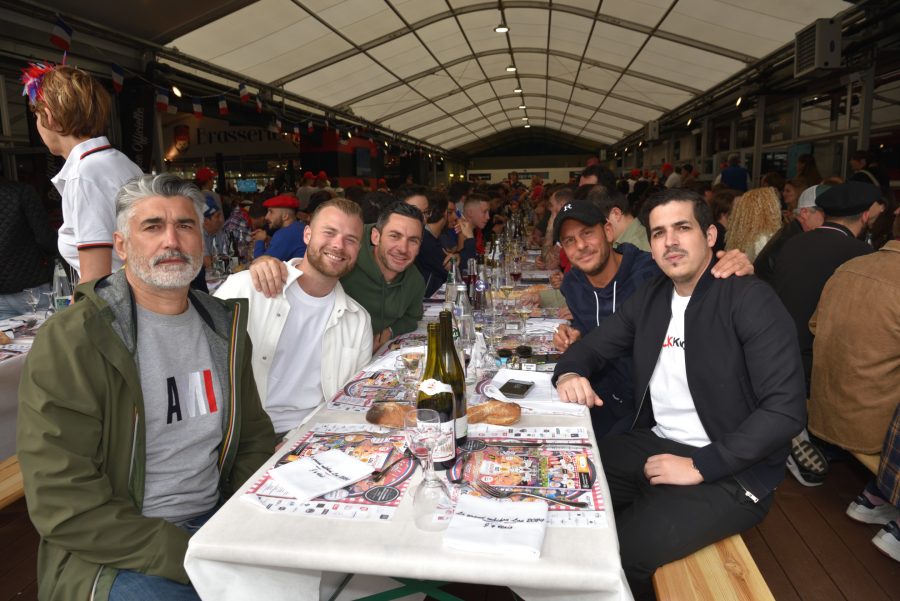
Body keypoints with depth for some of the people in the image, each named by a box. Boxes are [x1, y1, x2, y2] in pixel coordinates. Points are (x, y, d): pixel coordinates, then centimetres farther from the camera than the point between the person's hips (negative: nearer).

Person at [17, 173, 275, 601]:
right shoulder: (68, 342, -12)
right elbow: (63, 505, -15)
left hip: (215, 519, 5)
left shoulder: (224, 328, 6)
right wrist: (189, 558, -19)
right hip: (112, 552, -4)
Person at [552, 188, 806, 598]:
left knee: (618, 552, -23)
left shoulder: (750, 300, -13)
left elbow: (786, 408, -18)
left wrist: (701, 466, -21)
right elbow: (592, 347, 14)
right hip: (654, 443, 6)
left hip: (729, 470, -6)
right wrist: (570, 374, -10)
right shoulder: (649, 299, 7)